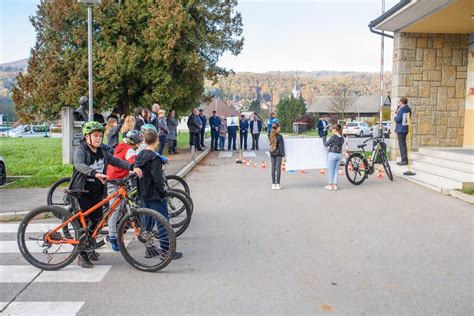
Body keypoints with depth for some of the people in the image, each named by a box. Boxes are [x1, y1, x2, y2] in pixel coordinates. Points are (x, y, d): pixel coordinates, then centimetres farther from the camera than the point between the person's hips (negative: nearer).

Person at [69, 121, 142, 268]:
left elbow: (115, 161, 8)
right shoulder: (81, 150, -13)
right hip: (82, 193, -6)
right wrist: (95, 174, -50)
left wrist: (132, 167, -8)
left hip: (97, 192, 6)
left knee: (96, 221, 11)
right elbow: (79, 165, -32)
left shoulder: (101, 152, 9)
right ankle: (82, 255, 10)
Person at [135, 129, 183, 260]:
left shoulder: (139, 156, 6)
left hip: (143, 195, 9)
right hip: (155, 195, -9)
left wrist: (141, 191, 19)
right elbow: (157, 178, -23)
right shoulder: (154, 158, -19)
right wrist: (163, 192, -11)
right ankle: (166, 250, 4)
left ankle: (149, 249, 22)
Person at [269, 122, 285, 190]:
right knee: (278, 168, 0)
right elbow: (281, 146, -12)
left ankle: (273, 184, 13)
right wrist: (283, 155, -6)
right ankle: (277, 184, 2)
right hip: (278, 154, -5)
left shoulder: (271, 136, 3)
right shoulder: (279, 136, -14)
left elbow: (270, 145, 5)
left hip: (272, 154, 5)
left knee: (273, 168, 9)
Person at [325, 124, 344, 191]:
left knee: (330, 170, 5)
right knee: (336, 170, 11)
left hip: (332, 154, -6)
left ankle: (330, 185, 12)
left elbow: (327, 144, -8)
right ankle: (335, 185, 12)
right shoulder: (342, 138, 4)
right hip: (339, 154, 6)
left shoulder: (333, 137, -15)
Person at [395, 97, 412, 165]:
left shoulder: (402, 109, -17)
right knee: (403, 144, 18)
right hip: (406, 128, 9)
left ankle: (404, 160, -5)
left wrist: (395, 117, -1)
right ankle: (404, 160, 24)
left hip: (401, 129, -9)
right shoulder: (408, 109, 11)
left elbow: (398, 119, -23)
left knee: (402, 145, -5)